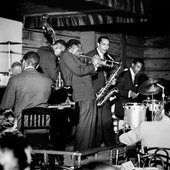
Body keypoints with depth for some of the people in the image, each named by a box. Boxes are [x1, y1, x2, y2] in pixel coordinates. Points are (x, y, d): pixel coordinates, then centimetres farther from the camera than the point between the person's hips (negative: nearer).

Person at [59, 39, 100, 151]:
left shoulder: (75, 58, 25)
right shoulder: (66, 56, -5)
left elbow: (85, 72, 21)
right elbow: (79, 71, -17)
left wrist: (94, 66, 7)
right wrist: (93, 64, -5)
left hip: (89, 94, 10)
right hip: (83, 94, -10)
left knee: (91, 122, 13)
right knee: (85, 123, -11)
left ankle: (90, 148, 20)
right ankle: (80, 151, -7)